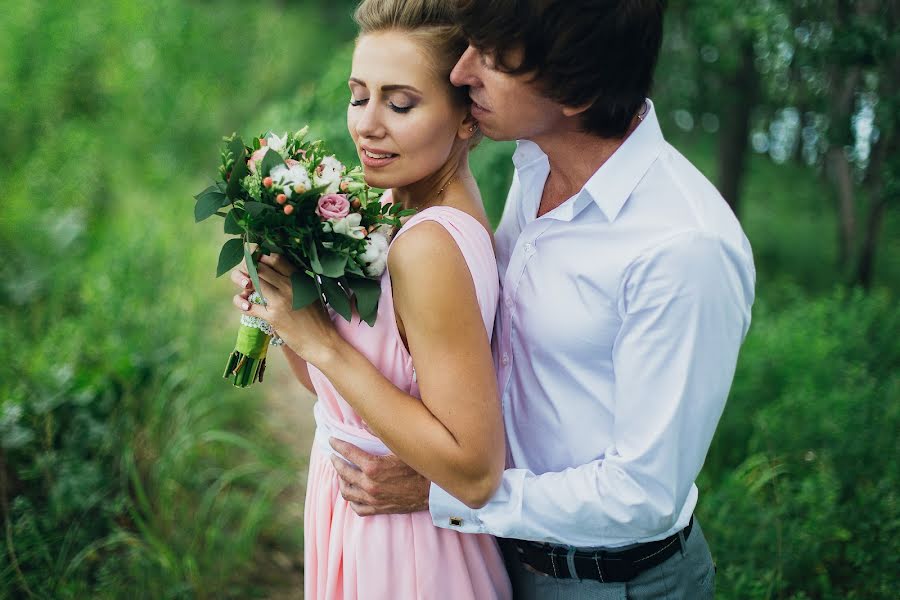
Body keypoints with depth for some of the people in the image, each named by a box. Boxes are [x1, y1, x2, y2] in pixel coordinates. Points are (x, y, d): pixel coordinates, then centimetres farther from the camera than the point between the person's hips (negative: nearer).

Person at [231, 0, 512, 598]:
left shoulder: (429, 248, -28)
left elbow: (475, 473, -29)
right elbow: (334, 389, 7)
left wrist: (321, 342, -27)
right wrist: (283, 320, -12)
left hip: (394, 549, -7)